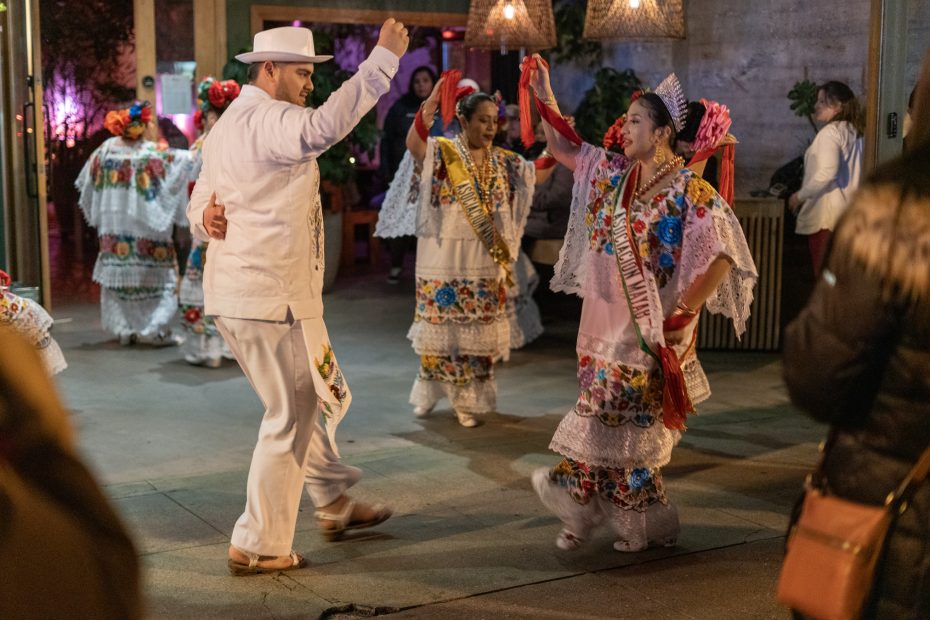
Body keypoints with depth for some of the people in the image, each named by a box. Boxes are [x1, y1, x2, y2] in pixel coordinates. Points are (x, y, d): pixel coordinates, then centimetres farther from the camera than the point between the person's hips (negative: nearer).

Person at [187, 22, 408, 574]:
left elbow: (199, 206, 21)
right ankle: (258, 547, 10)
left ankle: (335, 502, 36)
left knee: (309, 399, 22)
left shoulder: (228, 125, 18)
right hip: (271, 296, -11)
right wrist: (383, 58, -35)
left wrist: (208, 216, -4)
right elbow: (323, 127, -38)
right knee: (291, 418, 1)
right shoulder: (266, 119, -16)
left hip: (236, 292, 11)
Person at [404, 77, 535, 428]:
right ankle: (430, 391, 26)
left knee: (478, 332, 8)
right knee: (442, 328, 7)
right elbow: (413, 141, -27)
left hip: (486, 262, 4)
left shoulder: (504, 162, 7)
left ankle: (469, 399, 20)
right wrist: (433, 99, -43)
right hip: (446, 259, -4)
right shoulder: (441, 152, -8)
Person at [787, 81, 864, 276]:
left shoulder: (830, 132, -11)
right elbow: (846, 174, 15)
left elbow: (826, 173, -23)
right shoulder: (853, 131, 14)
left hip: (827, 214, -8)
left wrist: (800, 196, -11)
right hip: (845, 211, 9)